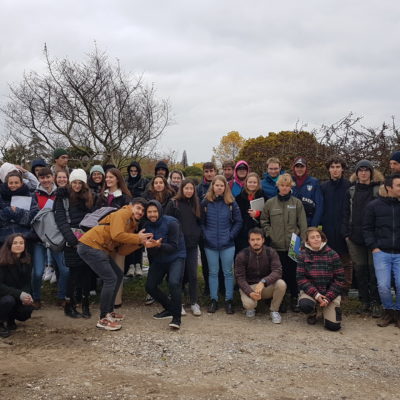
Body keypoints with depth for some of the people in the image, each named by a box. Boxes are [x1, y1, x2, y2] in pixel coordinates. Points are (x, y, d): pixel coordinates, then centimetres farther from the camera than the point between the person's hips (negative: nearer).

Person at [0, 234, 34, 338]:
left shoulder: (26, 262, -2)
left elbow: (27, 283, 1)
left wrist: (27, 295, -21)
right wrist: (19, 294, -34)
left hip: (19, 297, 5)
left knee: (27, 309, -22)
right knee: (9, 300, -36)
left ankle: (10, 319, 12)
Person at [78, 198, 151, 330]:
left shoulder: (133, 225, 18)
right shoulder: (123, 213, -8)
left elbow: (122, 250, 9)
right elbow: (116, 235, -23)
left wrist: (139, 241, -3)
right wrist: (137, 238, -12)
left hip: (100, 250, 10)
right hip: (90, 246, -10)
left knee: (119, 275, 17)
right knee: (110, 279, -9)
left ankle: (109, 311, 28)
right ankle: (103, 319, 0)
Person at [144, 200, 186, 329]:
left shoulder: (171, 223, -19)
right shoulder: (147, 225, -3)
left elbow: (173, 247, -22)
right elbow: (150, 251, -5)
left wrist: (159, 245, -39)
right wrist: (148, 245, -29)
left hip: (176, 258, -6)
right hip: (158, 259, 6)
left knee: (174, 283, -27)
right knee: (150, 286, 3)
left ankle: (176, 317, -14)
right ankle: (170, 309, 24)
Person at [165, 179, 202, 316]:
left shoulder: (196, 204, 11)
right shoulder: (173, 203, -2)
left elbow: (199, 222, 19)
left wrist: (198, 234, 5)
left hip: (192, 244, 3)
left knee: (192, 274, 4)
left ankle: (194, 303, 14)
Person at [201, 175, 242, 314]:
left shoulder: (231, 203, 0)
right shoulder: (205, 202, 0)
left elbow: (238, 221, 2)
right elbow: (201, 222, 4)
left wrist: (231, 235, -6)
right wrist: (205, 235, -5)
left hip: (227, 244, 0)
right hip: (210, 244, 1)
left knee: (228, 272, 6)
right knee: (213, 272, 9)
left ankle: (229, 301, 15)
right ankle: (213, 300, 18)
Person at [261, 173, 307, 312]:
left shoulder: (297, 203, 1)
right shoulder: (270, 203, 3)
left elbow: (302, 224, 0)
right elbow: (263, 220, 12)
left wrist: (303, 241, -5)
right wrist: (269, 233, -1)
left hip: (293, 245, -1)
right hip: (276, 245, 1)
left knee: (293, 272, 3)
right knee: (279, 273, 5)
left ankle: (294, 298, 19)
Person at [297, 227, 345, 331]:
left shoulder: (332, 254, -3)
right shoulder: (303, 255, -2)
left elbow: (339, 279, -3)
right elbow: (301, 278, -7)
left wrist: (328, 298, -13)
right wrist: (316, 295, -19)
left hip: (330, 292, 0)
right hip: (310, 291, 0)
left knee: (333, 325, -16)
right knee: (304, 305, -34)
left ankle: (329, 310, 22)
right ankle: (312, 314, 6)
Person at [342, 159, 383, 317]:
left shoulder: (379, 189, 3)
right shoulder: (351, 191, 11)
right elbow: (346, 214, 10)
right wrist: (346, 233, 1)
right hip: (355, 237, 3)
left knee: (374, 269, -2)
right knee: (359, 269, 7)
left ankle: (375, 302, 7)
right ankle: (364, 301, 17)